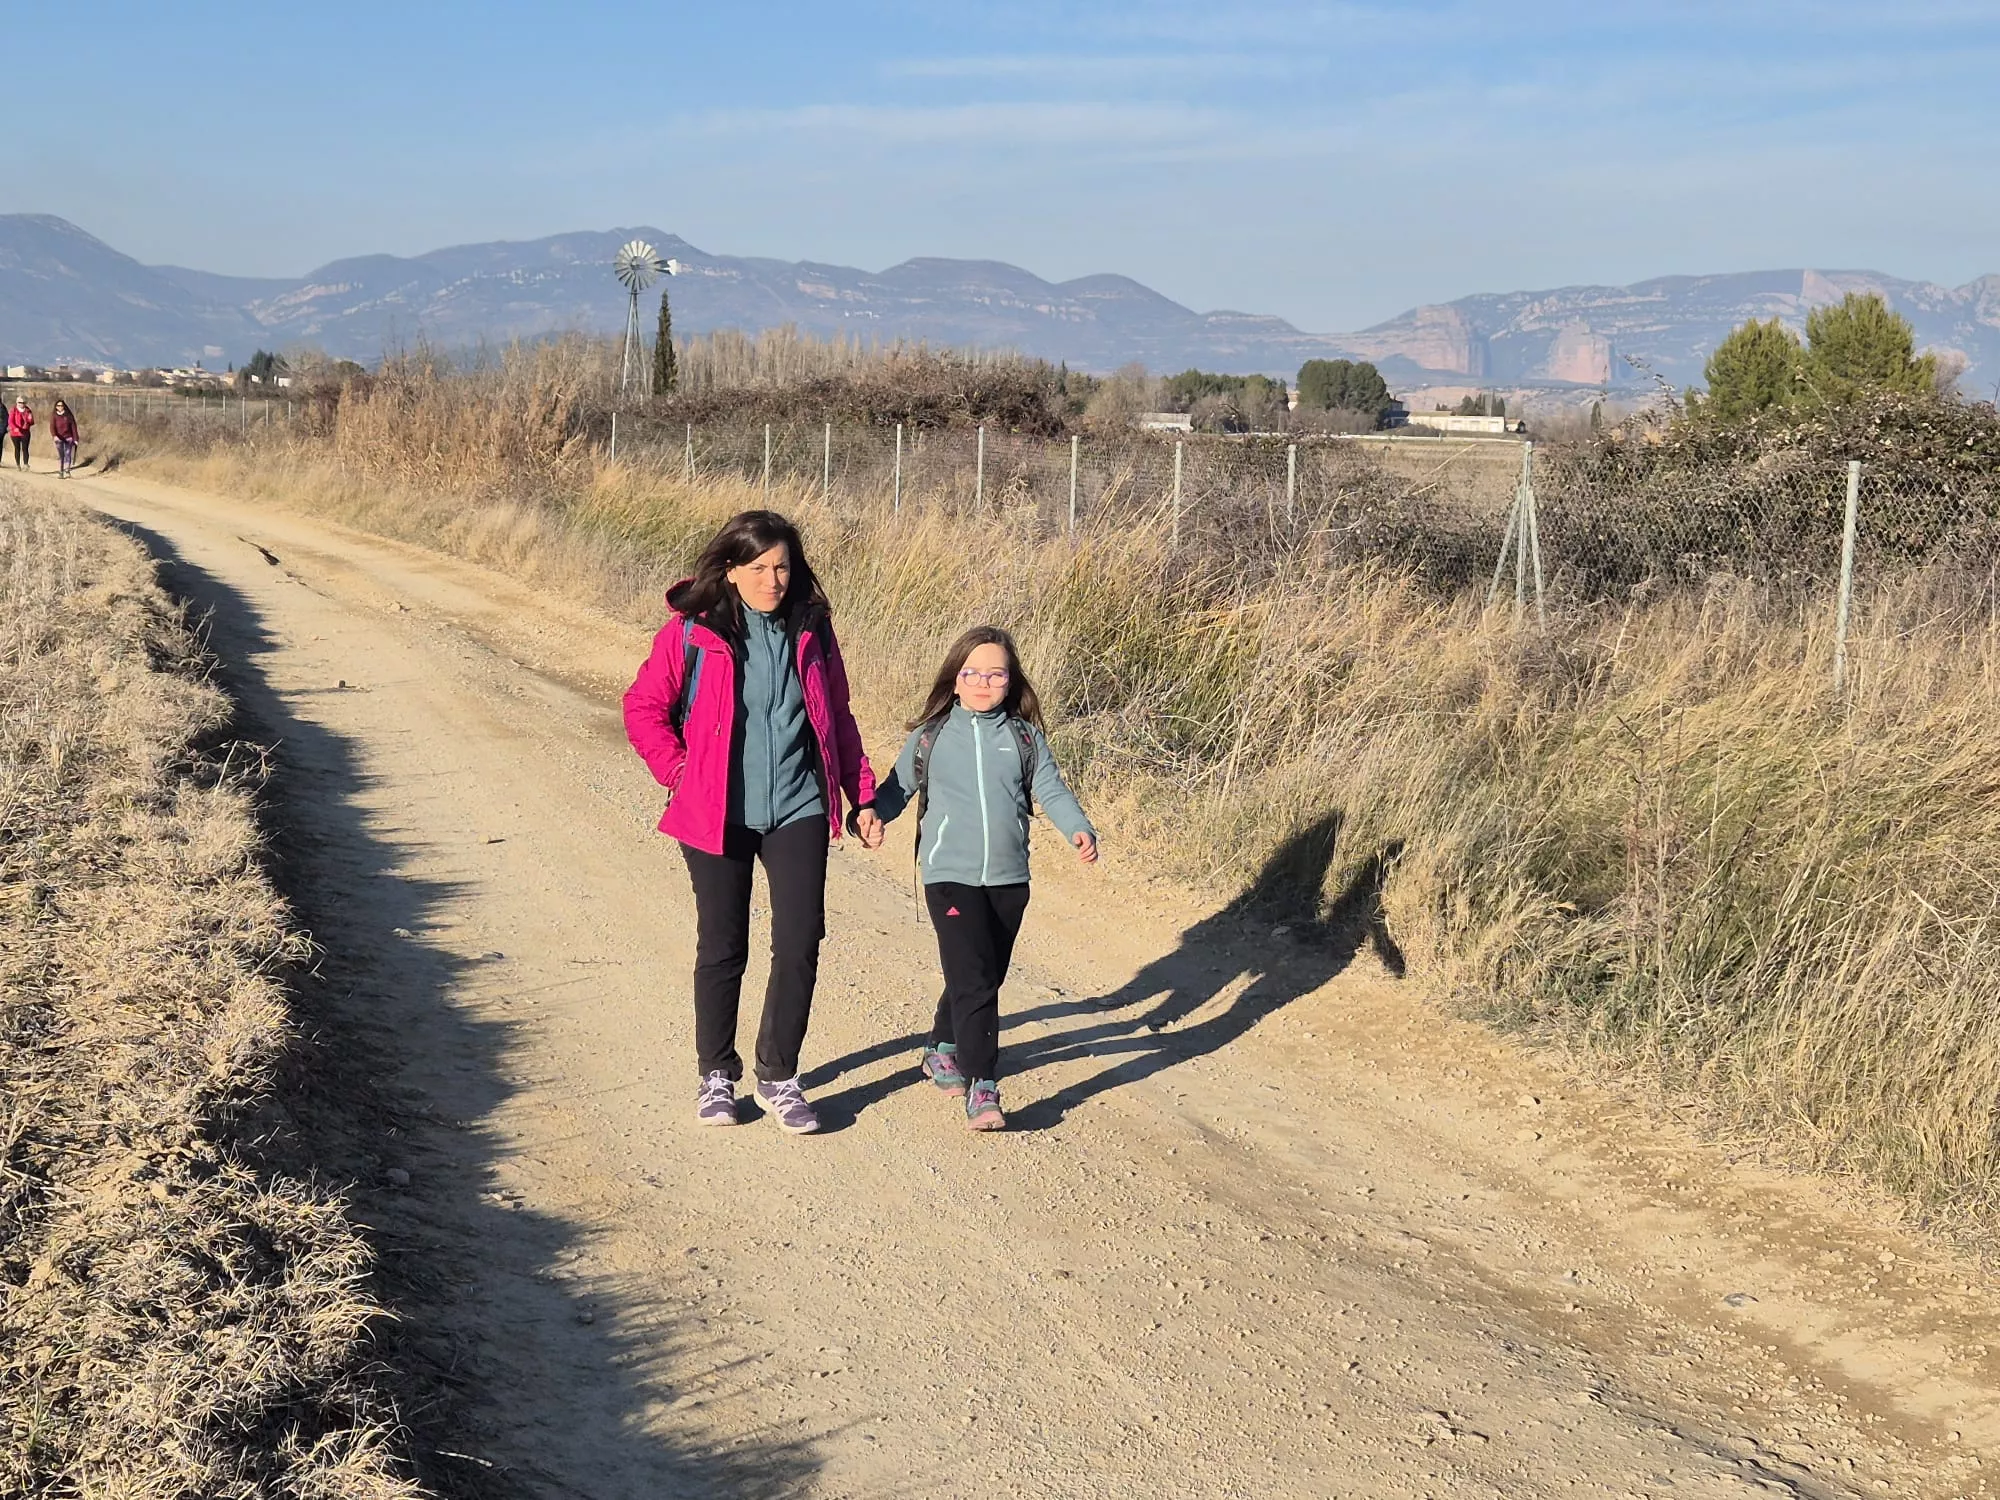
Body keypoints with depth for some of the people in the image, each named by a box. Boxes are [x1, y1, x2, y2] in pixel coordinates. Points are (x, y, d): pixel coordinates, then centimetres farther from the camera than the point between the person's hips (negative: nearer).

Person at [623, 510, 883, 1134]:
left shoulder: (810, 629, 5)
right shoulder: (691, 631, -5)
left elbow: (838, 718, 13)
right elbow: (644, 709, 1)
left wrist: (862, 796, 11)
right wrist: (680, 772, -8)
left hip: (798, 811, 2)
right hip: (718, 817, -2)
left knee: (800, 942, -5)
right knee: (722, 949, 7)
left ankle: (778, 1076, 11)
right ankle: (716, 1074, 25)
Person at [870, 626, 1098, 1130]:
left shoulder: (1025, 737, 6)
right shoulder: (930, 735, 3)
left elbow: (1052, 790, 0)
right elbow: (897, 788, 6)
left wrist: (1079, 829, -17)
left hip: (1008, 879, 3)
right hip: (950, 876, -3)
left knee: (988, 977, 14)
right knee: (972, 979, -14)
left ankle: (943, 1050, 39)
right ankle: (982, 1088, -14)